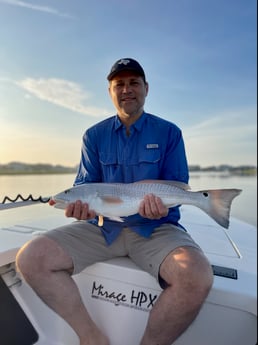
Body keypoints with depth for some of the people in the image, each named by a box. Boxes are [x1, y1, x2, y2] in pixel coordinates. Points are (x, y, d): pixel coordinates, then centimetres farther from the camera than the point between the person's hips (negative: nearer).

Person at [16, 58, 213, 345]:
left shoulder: (169, 133, 4)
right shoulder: (94, 135, 9)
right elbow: (85, 184, 7)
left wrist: (160, 202, -21)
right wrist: (81, 203, -17)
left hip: (156, 228, -1)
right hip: (103, 225, 2)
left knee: (197, 277, -31)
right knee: (30, 258, -17)